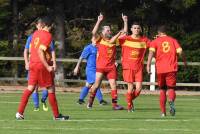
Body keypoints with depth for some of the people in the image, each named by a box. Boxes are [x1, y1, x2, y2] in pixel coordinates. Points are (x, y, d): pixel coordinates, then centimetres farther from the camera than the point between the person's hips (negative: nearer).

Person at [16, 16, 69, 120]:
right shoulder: (48, 35, -11)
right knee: (51, 89, 2)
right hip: (42, 65, -7)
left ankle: (19, 113, -3)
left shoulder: (36, 33, 10)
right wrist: (47, 66, -20)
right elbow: (40, 51, -20)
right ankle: (56, 115, 7)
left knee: (30, 88, 6)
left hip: (32, 64, 7)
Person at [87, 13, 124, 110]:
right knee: (96, 84, -5)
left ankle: (115, 104, -2)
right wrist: (99, 21, -19)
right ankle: (90, 101, 10)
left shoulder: (113, 40, 13)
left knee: (113, 85, -2)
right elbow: (94, 32, -15)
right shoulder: (99, 40, 3)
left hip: (111, 66, 3)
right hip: (100, 66, -3)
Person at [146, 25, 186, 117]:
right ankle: (171, 101, -32)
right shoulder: (173, 40, 12)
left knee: (162, 90, 14)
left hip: (160, 69, 0)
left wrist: (148, 65, -18)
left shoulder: (155, 42, 8)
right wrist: (185, 61, 18)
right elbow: (180, 51, 1)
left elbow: (151, 52, -9)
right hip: (172, 68, 0)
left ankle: (163, 112, 9)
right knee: (171, 88, 2)